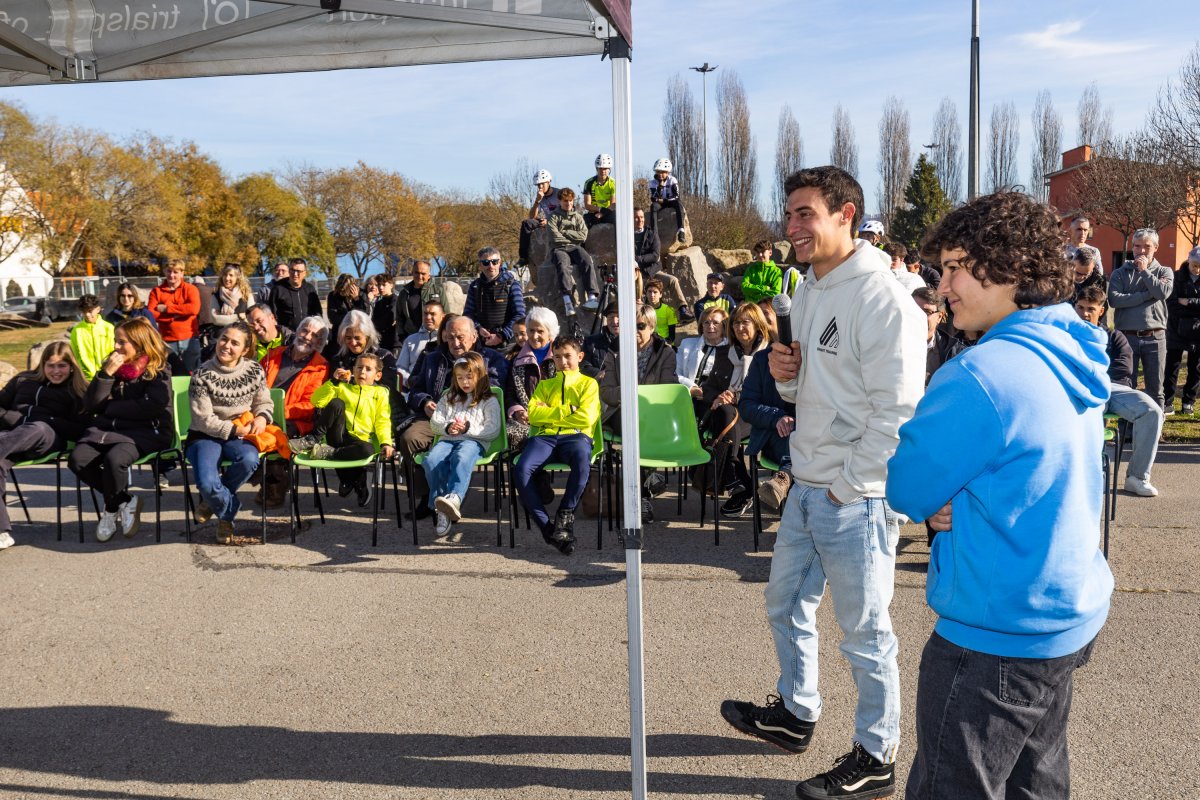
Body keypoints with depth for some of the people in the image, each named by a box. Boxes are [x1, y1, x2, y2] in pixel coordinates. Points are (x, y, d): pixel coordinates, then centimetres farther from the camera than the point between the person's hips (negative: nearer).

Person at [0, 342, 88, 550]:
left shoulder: (78, 392, 21)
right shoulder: (24, 380, 33)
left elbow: (79, 430, 7)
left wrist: (49, 420, -7)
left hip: (47, 438, -2)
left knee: (38, 428, -41)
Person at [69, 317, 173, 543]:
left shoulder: (157, 371, 1)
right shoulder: (111, 366, 14)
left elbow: (153, 406, -15)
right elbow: (91, 406, 6)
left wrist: (112, 408, -5)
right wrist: (106, 374, -7)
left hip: (145, 432, -5)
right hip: (106, 429, 5)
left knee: (114, 459, -34)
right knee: (77, 459, -23)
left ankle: (112, 510, -6)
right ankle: (125, 500, -4)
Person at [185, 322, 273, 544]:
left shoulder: (255, 371, 1)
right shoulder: (202, 375, -9)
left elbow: (264, 402, 12)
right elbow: (204, 420, -10)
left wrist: (262, 417, -12)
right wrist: (236, 429, -18)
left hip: (239, 434, 3)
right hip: (204, 436, -2)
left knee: (249, 459, -34)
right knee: (207, 482, -30)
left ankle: (212, 500, -3)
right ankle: (228, 513, 7)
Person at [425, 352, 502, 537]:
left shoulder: (489, 401, 16)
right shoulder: (448, 397, 29)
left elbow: (493, 431, 4)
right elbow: (434, 422, 21)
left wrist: (468, 428, -9)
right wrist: (447, 427, -2)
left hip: (474, 441, -4)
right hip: (447, 439, 4)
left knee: (461, 459, -41)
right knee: (431, 461, -32)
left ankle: (454, 498, -63)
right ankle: (442, 507, -33)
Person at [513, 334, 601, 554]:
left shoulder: (588, 383, 19)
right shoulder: (545, 385, 29)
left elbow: (586, 417, 0)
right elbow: (533, 414, 9)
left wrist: (550, 414, 4)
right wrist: (567, 410, 1)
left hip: (575, 436, -2)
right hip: (545, 437, 3)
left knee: (582, 460, -40)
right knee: (521, 469, -30)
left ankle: (565, 513, -22)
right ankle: (547, 528, -24)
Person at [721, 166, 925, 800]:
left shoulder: (881, 300, -18)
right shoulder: (808, 293, 10)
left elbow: (898, 413, -21)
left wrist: (847, 486, -17)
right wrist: (785, 375, -3)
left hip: (856, 496, -9)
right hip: (807, 486, 9)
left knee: (864, 631, 6)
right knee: (786, 603, 22)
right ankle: (796, 713, 43)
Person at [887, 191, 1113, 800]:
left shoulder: (981, 375, -25)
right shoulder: (1074, 358, 4)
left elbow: (904, 488, -15)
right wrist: (954, 503, -4)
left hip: (998, 636, -9)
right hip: (1069, 617, 9)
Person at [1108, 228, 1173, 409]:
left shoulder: (1165, 272, 11)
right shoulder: (1120, 272, 7)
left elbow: (1163, 292, -11)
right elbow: (1114, 299, -10)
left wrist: (1144, 271, -4)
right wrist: (1147, 295, -11)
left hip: (1154, 338, 1)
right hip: (1127, 337, -1)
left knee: (1155, 389, 5)